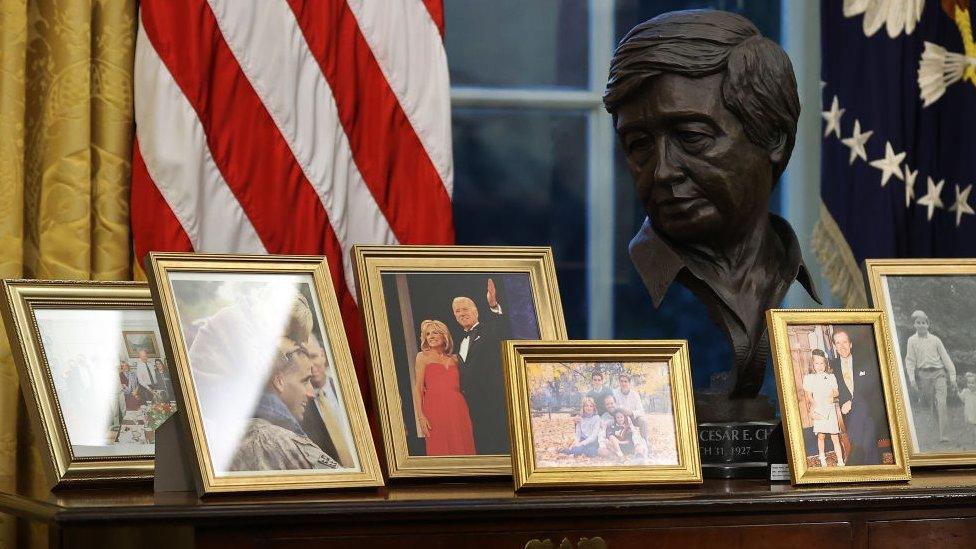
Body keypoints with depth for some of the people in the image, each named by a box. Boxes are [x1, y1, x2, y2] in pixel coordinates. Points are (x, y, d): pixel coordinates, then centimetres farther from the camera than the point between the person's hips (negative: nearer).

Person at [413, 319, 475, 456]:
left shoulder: (454, 359, 18)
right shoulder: (423, 357, 8)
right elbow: (418, 388, 2)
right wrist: (420, 416, -8)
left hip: (458, 409, 4)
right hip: (435, 408, -3)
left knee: (462, 449, -1)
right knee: (439, 451, -6)